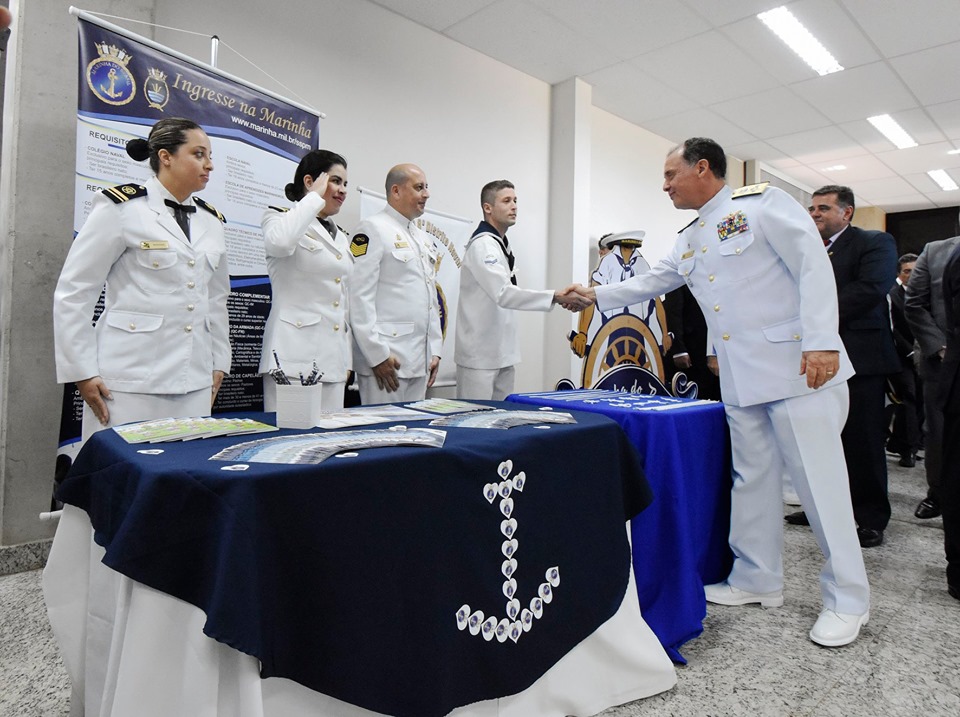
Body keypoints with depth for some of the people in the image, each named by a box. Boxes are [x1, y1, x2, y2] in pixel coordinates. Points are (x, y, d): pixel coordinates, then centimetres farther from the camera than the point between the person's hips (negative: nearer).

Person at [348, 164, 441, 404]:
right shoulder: (373, 230, -6)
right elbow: (360, 297, -13)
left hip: (420, 361, 8)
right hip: (386, 358, -7)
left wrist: (434, 351, 14)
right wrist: (377, 354, -16)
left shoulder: (423, 237, 19)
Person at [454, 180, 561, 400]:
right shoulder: (482, 245, -15)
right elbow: (504, 294, -29)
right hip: (480, 354, -9)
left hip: (502, 353, 9)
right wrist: (555, 296, -35)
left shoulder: (502, 244, 15)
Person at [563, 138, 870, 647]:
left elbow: (814, 266, -13)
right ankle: (758, 580, 26)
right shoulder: (689, 242, 17)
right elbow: (650, 283, 28)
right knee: (751, 479, 12)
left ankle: (846, 600, 13)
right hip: (742, 379, 8)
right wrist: (597, 295, 25)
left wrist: (821, 341, -20)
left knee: (820, 480, -2)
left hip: (799, 366, -7)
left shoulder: (762, 204, -5)